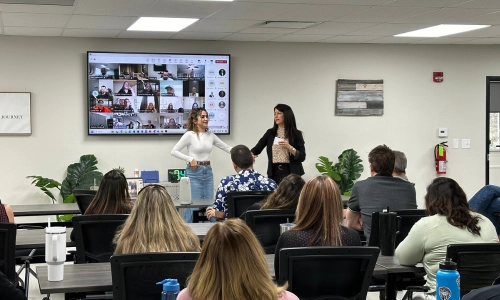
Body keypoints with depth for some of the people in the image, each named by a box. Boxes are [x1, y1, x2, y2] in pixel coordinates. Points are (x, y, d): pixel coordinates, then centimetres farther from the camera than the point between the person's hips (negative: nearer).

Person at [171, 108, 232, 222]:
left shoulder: (210, 135, 9)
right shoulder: (189, 135, -7)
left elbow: (227, 148, 13)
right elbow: (174, 151, -6)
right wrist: (190, 159, -16)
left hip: (208, 172, 6)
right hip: (194, 172, -6)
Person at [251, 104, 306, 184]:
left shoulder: (296, 134, 1)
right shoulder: (270, 133, 10)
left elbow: (302, 157, -2)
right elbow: (257, 148, 3)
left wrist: (290, 148, -17)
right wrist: (251, 154, -18)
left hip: (290, 172, -2)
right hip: (274, 172, 3)